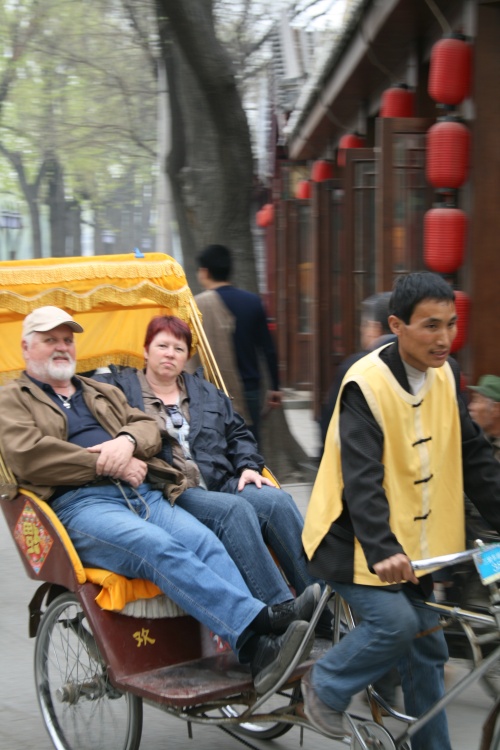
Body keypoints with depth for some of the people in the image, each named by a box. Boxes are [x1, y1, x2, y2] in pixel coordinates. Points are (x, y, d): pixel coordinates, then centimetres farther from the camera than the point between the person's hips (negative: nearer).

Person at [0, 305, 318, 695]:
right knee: (158, 547, -33)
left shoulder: (103, 393, 34)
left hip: (141, 493, 6)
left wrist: (128, 440, -5)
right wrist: (108, 465, -6)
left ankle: (257, 652, -39)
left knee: (205, 541, -24)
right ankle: (260, 622, -44)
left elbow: (149, 427, 21)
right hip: (77, 504, -5)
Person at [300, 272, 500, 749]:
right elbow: (361, 479, -28)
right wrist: (382, 550, -39)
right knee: (396, 621, -22)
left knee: (426, 647, 8)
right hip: (357, 541, -7)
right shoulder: (367, 384, -21)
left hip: (413, 542, 7)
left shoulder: (445, 375, 1)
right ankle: (324, 686, 3)